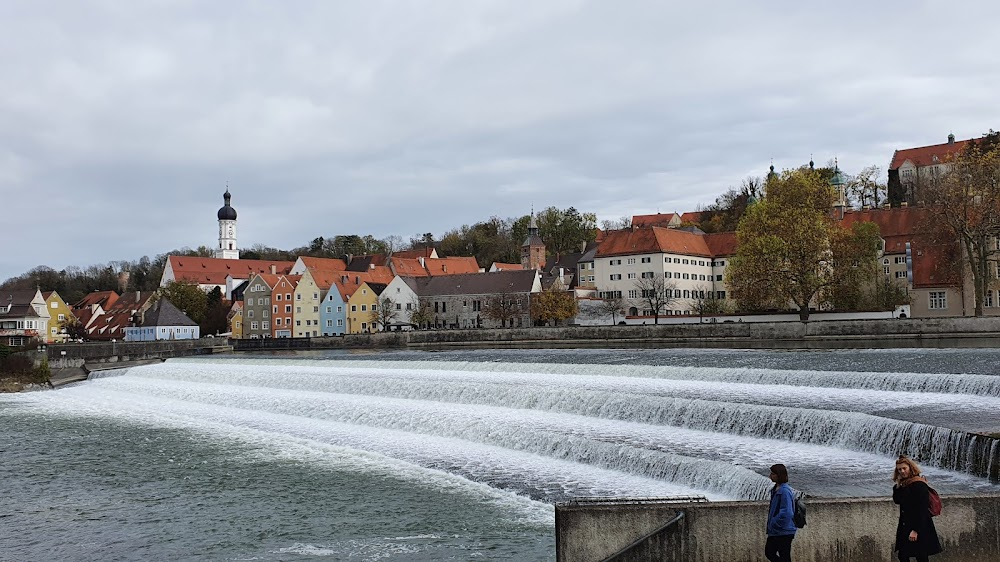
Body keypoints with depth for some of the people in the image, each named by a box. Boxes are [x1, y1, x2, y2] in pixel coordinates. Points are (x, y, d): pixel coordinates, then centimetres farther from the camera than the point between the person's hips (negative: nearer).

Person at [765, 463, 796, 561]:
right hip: (775, 532, 10)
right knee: (769, 552, 17)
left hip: (784, 532, -10)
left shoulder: (785, 491, -21)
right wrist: (770, 523, 12)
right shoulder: (776, 489, 9)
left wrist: (773, 524, -17)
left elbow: (786, 513, -27)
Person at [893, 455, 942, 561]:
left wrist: (915, 530, -23)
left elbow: (922, 510, -20)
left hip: (919, 529, -8)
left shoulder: (919, 485, -16)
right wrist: (898, 485, 0)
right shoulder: (904, 484, 9)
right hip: (905, 527, 8)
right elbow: (897, 500, 14)